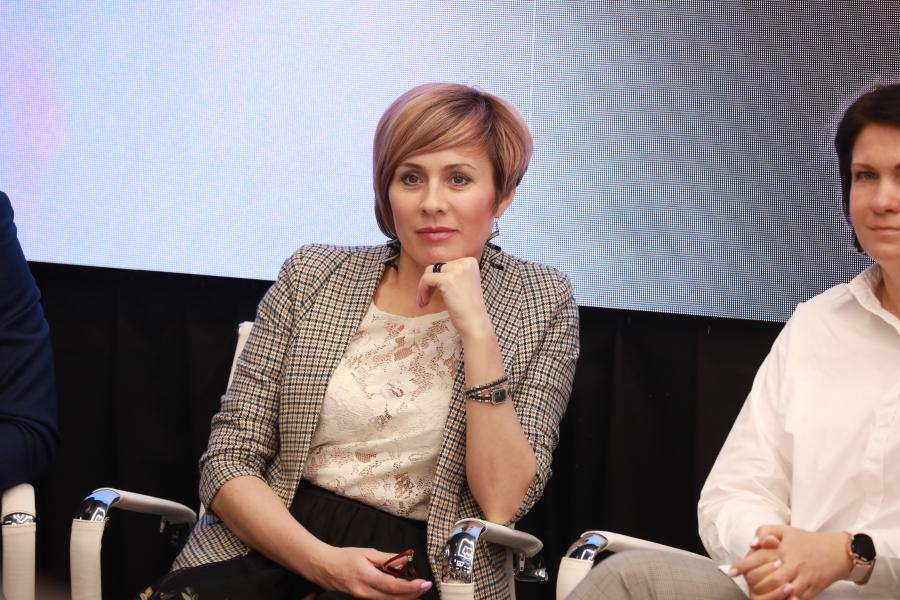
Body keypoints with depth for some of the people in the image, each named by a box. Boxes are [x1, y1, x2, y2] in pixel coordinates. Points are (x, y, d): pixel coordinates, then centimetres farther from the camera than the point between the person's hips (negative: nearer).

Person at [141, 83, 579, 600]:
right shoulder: (311, 278, 8)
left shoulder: (542, 304, 5)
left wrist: (476, 330, -13)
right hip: (275, 547, 2)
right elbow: (229, 459, 4)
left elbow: (501, 507, -5)